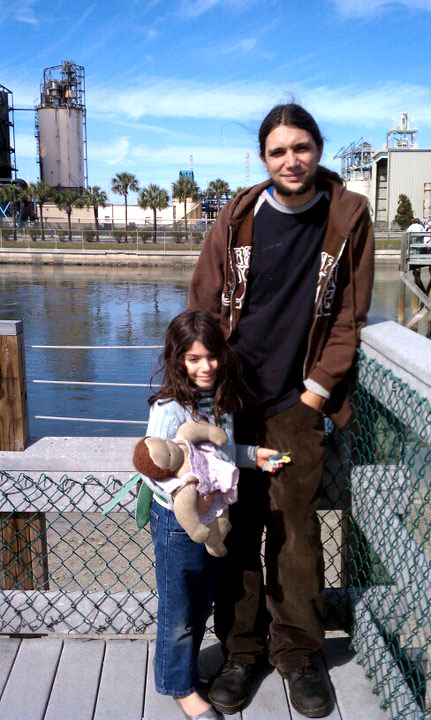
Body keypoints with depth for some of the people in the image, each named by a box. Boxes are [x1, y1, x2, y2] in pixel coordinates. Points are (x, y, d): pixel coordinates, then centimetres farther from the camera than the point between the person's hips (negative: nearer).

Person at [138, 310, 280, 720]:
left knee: (201, 605, 23)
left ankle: (185, 667, 45)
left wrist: (254, 454, 1)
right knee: (178, 612, 11)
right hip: (177, 522, -7)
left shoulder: (223, 402, 1)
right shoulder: (168, 409, -22)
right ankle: (179, 684, 32)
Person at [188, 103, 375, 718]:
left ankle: (296, 652, 25)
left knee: (296, 532, 5)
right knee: (236, 529, 7)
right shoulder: (238, 217, 2)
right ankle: (241, 650, 24)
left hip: (299, 402, -1)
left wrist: (320, 386, -4)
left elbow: (349, 313, 2)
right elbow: (204, 306, 5)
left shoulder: (349, 217, 0)